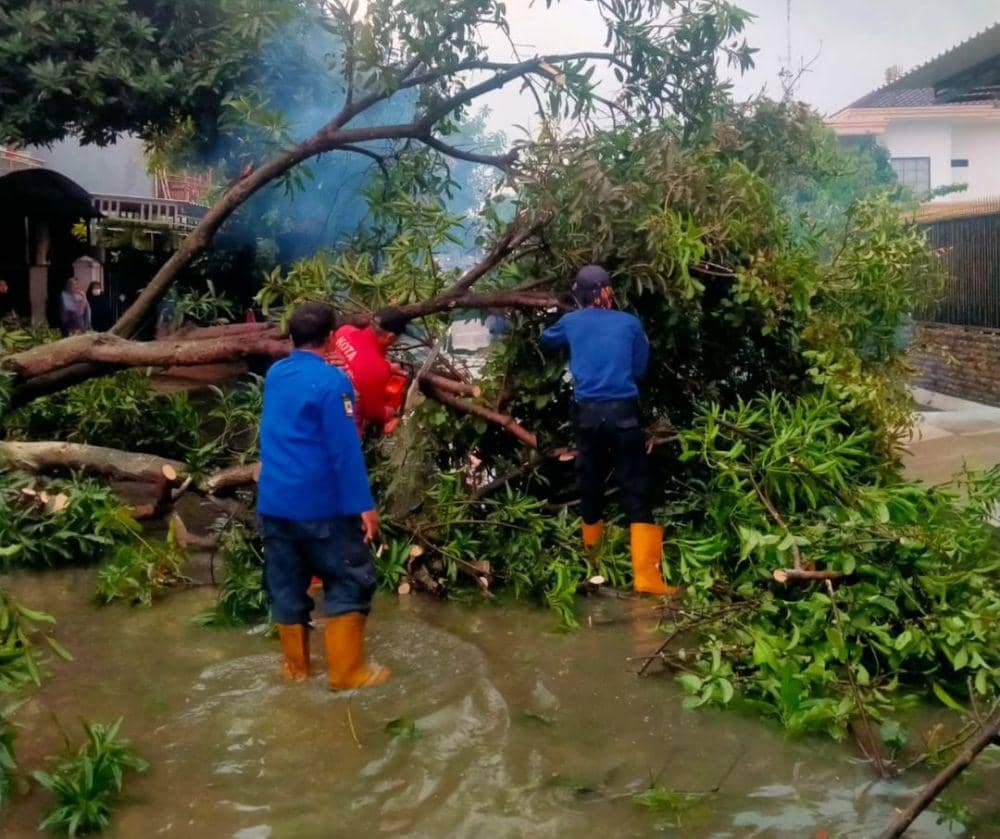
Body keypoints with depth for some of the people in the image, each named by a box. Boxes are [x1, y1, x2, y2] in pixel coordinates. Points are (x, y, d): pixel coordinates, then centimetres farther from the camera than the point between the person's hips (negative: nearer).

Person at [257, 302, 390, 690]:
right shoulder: (331, 381, -14)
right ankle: (347, 673, 5)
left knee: (286, 586, 13)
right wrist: (363, 504, -16)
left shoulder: (274, 375, 9)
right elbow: (345, 449, -19)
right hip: (318, 503, -7)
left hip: (273, 501, 7)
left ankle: (296, 667, 23)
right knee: (349, 582, 4)